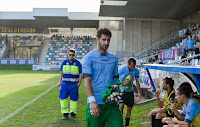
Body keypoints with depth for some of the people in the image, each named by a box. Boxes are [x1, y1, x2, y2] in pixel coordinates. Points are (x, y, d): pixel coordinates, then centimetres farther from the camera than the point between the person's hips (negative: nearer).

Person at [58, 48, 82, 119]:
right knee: (63, 97, -4)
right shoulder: (64, 62, 7)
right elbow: (61, 72, 14)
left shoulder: (78, 63, -1)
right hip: (65, 83, 2)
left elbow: (80, 74, 2)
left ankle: (73, 112, 21)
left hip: (74, 84, -2)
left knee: (74, 98, 4)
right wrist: (60, 81, 10)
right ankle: (65, 113, 8)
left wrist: (79, 82, -7)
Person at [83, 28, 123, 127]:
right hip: (95, 104, -4)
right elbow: (87, 80, -12)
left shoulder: (114, 58, 13)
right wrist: (92, 101, -24)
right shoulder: (89, 57, -3)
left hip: (112, 103, 4)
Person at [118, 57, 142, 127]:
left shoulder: (136, 70, -4)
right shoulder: (121, 70, -17)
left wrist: (139, 92, 10)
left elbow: (137, 81, 8)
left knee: (129, 108, 9)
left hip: (130, 91, 4)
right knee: (121, 106, -22)